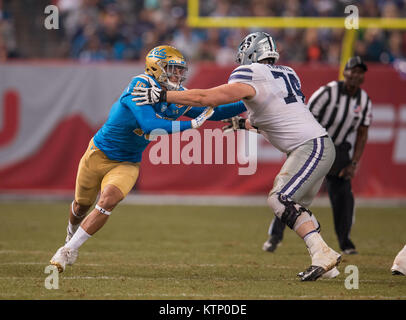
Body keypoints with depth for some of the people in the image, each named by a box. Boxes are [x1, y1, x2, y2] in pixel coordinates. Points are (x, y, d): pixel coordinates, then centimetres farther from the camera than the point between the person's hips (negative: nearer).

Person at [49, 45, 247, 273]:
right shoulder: (141, 88, -28)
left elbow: (211, 113, 2)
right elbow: (150, 125, -39)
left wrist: (247, 104, -6)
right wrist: (190, 125, -37)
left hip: (127, 164, 3)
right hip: (99, 154, -3)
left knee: (107, 202, -23)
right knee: (82, 205, 17)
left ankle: (68, 251, -11)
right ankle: (72, 235, 52)